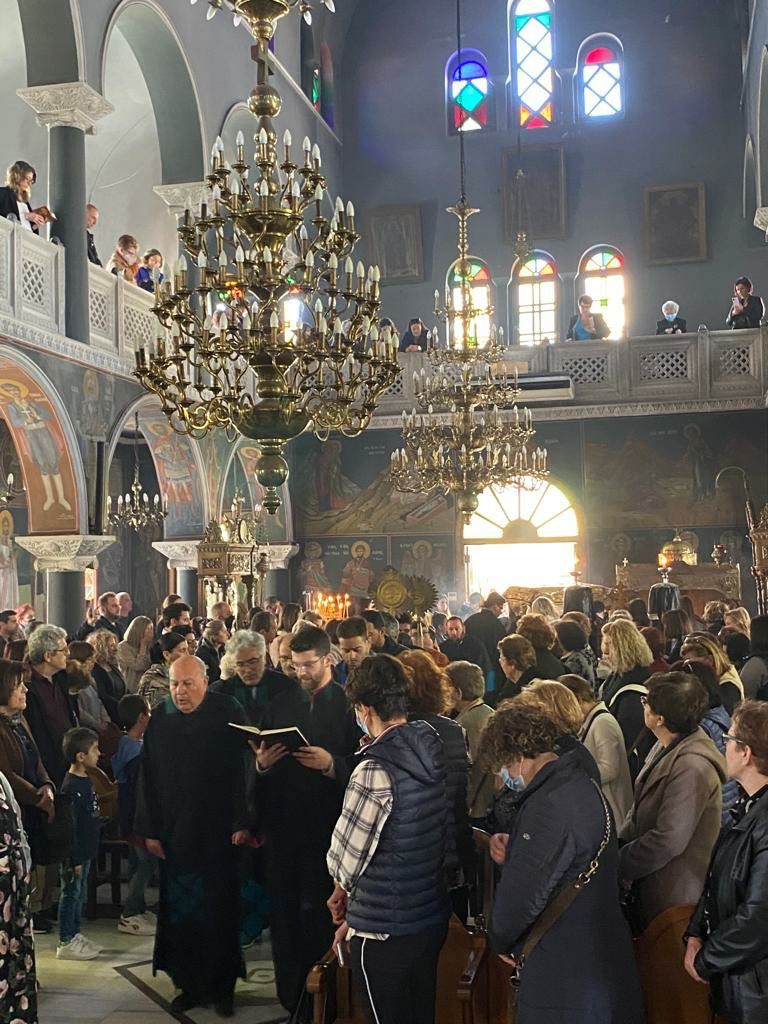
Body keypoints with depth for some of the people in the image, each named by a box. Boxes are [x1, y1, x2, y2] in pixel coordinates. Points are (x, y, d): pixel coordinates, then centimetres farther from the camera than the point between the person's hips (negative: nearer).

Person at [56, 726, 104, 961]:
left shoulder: (85, 780, 7)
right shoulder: (71, 787, -23)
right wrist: (74, 858, -20)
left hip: (86, 850, 9)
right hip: (74, 853, -9)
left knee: (80, 893, 18)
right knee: (71, 893, 2)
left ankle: (75, 935, 29)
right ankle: (66, 943, 13)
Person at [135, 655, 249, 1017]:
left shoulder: (228, 713, -7)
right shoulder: (159, 718, 2)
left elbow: (243, 769, -9)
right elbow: (148, 778, 5)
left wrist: (241, 823, -13)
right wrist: (149, 830, 2)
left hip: (217, 832, -3)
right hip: (173, 832, 3)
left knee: (218, 910, 4)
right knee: (179, 911, 7)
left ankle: (221, 987, 19)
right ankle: (189, 983, 22)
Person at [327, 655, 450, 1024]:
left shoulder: (375, 771, -24)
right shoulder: (436, 753, -2)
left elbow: (344, 858, -17)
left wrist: (343, 887, 7)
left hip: (384, 932, -7)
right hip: (432, 919, 7)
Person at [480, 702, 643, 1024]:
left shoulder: (549, 806, -25)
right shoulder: (580, 783, 7)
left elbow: (523, 892, -24)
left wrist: (500, 940, -4)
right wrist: (513, 850, 2)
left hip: (566, 973, -9)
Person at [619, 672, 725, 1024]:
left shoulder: (692, 766, -28)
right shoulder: (666, 748, 2)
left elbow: (668, 840, -28)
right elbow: (640, 813, 8)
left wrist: (617, 866, -18)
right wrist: (617, 846, -4)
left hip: (677, 900, -9)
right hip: (653, 891, 9)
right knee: (655, 986, 24)